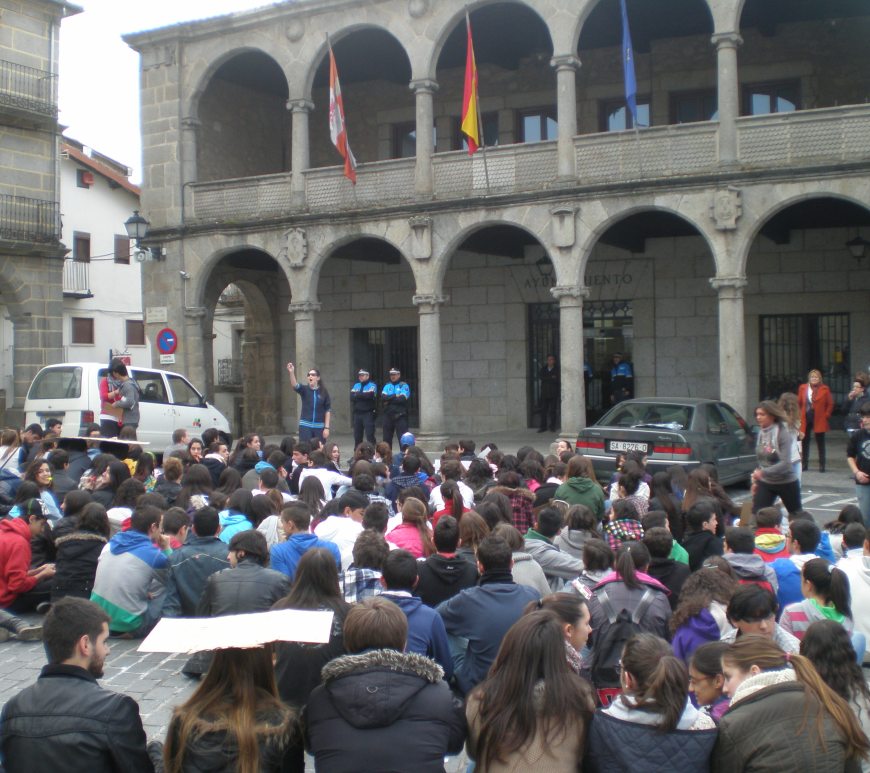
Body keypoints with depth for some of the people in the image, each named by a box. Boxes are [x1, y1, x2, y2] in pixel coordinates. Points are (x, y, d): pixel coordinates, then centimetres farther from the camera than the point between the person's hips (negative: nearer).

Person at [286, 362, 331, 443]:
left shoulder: (323, 392, 0)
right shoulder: (304, 389, 0)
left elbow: (328, 410, 1)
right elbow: (295, 385, -22)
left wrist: (327, 427, -4)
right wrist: (291, 373, -41)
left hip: (319, 427, 0)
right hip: (305, 426, 0)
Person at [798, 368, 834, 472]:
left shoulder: (825, 389, -3)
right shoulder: (803, 388, 4)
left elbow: (830, 404, 1)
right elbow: (799, 403, 8)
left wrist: (826, 415, -6)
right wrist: (799, 415, 1)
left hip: (819, 420, -3)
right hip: (805, 419, 3)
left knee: (820, 443, 4)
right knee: (804, 442, 7)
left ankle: (822, 465, 8)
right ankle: (804, 464, 16)